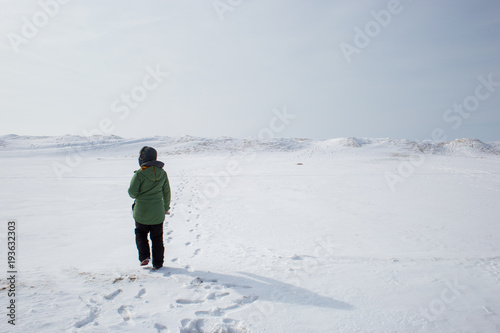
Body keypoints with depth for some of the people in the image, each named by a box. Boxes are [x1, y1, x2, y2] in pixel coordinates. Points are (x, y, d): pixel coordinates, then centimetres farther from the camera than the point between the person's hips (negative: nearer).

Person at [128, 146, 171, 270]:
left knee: (140, 233, 22)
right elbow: (166, 192, 7)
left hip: (141, 213, -3)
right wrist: (166, 207, 20)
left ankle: (144, 257, 11)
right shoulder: (162, 173, -2)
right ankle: (157, 263, 19)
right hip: (157, 213, 3)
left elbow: (132, 192, -16)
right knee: (157, 238, 14)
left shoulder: (139, 174, -16)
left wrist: (137, 196, 8)